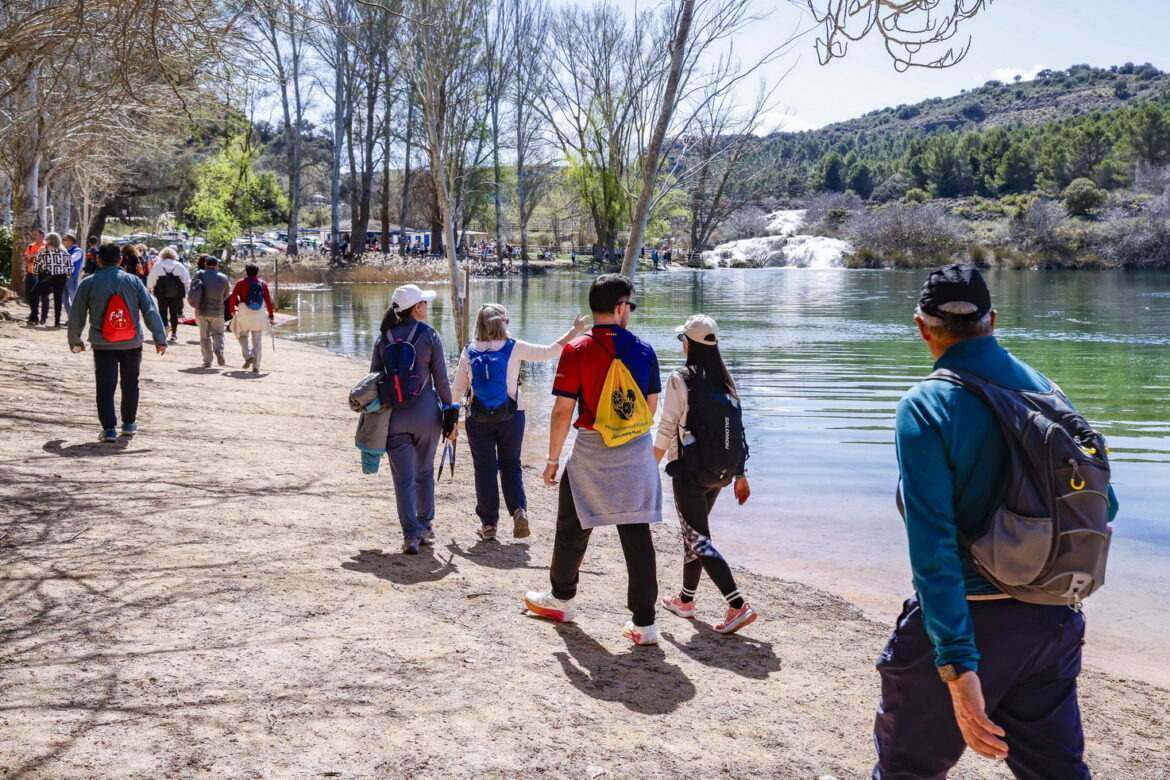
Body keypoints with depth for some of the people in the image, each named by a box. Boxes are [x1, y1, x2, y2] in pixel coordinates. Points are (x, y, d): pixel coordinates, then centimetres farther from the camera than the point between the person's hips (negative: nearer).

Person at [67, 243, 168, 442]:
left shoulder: (88, 284, -2)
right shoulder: (133, 281, -2)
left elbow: (76, 316, 4)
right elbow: (150, 311, -4)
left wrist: (75, 341, 18)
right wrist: (160, 339, 0)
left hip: (103, 344, -1)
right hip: (132, 343, 1)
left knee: (105, 386, 3)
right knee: (130, 383, 16)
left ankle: (109, 428, -2)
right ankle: (129, 423, 26)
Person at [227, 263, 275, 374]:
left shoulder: (241, 283, -2)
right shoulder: (263, 283, 3)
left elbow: (233, 297, -7)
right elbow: (268, 300, 0)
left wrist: (232, 310, 8)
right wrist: (271, 315, 7)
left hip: (244, 315, -2)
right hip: (259, 316, 2)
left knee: (243, 336, 16)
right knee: (257, 341, 9)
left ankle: (249, 356, -9)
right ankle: (256, 367, 6)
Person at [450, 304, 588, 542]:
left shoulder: (469, 352, -3)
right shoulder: (514, 348, -8)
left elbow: (458, 389, 1)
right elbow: (550, 352, -5)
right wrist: (574, 331, 4)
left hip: (478, 419, 0)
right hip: (511, 416, 0)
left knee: (484, 469, 8)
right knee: (511, 465, 16)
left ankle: (488, 524, 12)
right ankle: (519, 509, -3)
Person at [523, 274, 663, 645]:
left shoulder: (576, 351, -10)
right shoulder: (644, 350, 0)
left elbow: (563, 411, -10)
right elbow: (651, 407, 10)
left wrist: (553, 458, 0)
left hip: (591, 451, -3)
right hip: (638, 451, 3)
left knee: (573, 528, 17)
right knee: (637, 534, 5)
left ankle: (562, 598, 35)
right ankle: (643, 622, 6)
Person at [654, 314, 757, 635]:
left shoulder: (680, 379, -13)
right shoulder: (724, 380, 5)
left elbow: (666, 429, -13)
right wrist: (740, 475, 12)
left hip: (689, 472, -7)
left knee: (699, 540, -2)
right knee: (694, 532, 21)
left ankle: (738, 605, -13)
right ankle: (686, 599, 33)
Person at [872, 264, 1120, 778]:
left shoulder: (925, 407, -14)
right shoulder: (1045, 388, 3)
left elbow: (932, 544, -21)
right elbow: (1103, 505, 8)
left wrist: (957, 666, -23)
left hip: (968, 620, -5)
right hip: (1055, 620, 6)